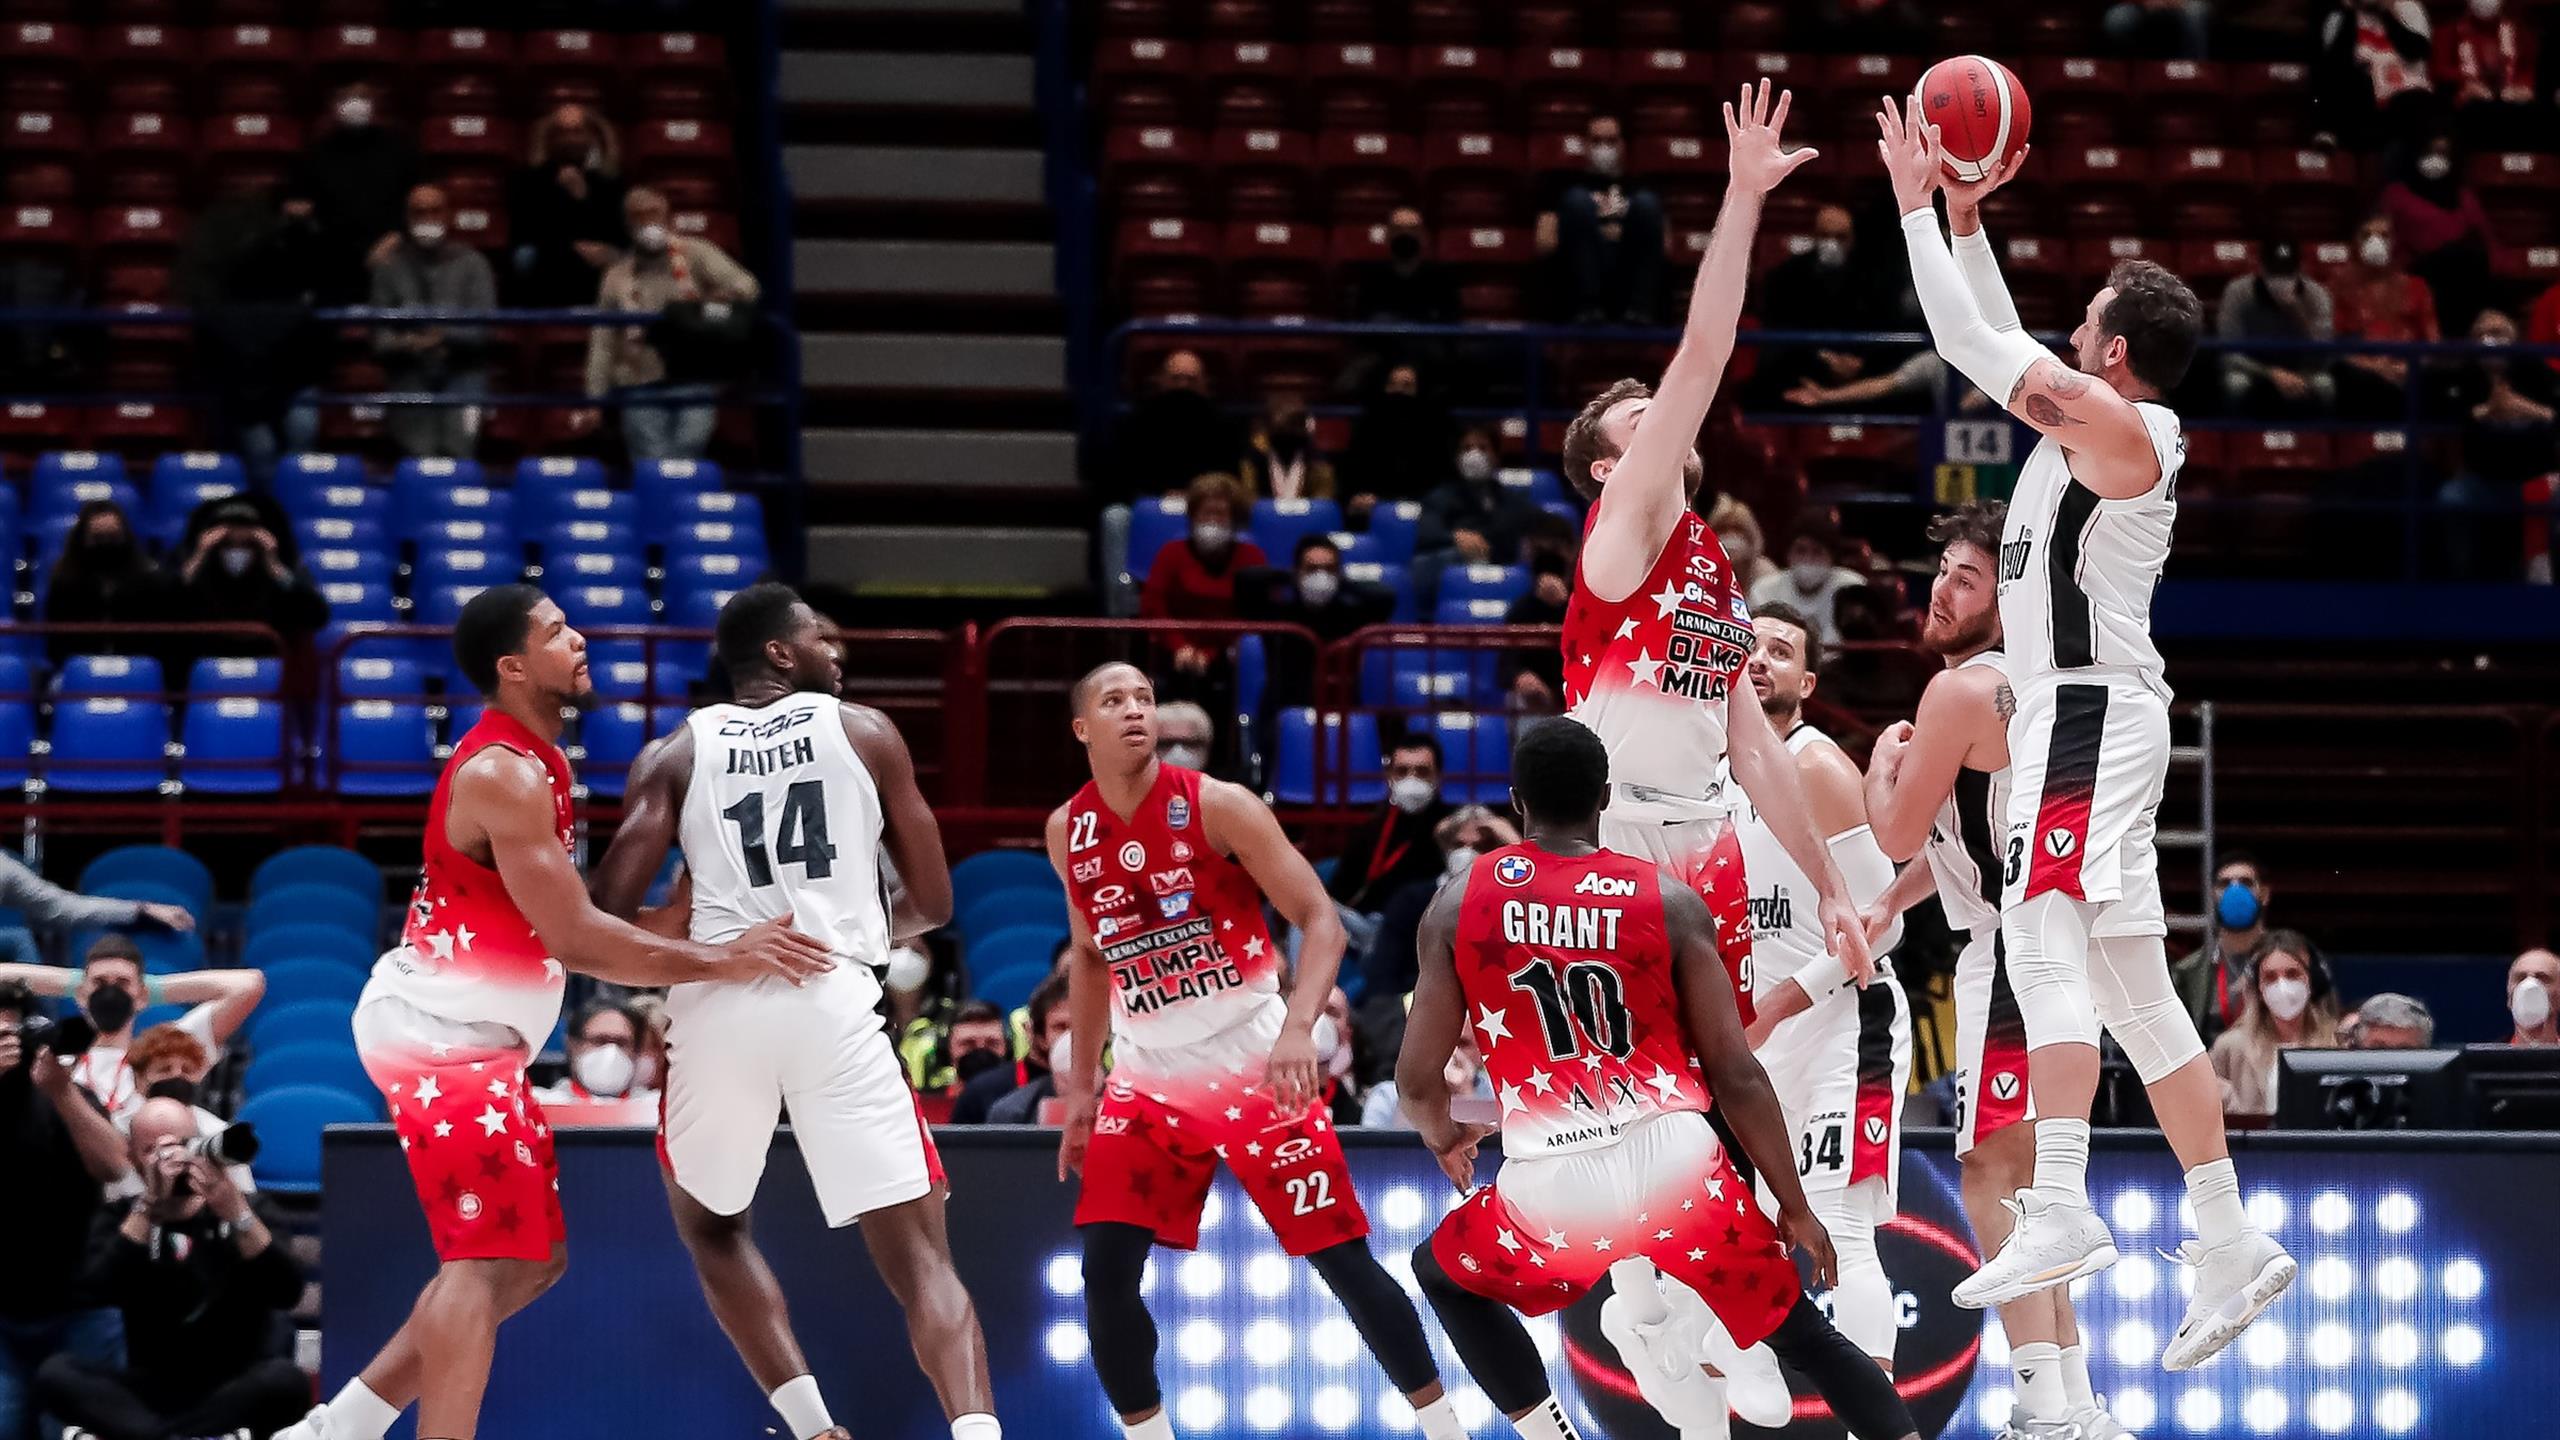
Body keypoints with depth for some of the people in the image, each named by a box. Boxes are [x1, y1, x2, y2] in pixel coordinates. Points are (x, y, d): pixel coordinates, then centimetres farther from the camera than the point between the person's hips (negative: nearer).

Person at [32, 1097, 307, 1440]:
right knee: (55, 1374, -24)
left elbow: (287, 1295, -13)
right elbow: (107, 1289, -15)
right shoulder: (123, 1217, 5)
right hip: (153, 1390, 1)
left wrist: (236, 1213, -25)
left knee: (286, 1380, -34)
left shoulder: (244, 1208, 3)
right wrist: (149, 1204, -24)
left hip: (236, 1390, -1)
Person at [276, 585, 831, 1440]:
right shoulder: (504, 776, -20)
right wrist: (721, 962, -19)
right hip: (439, 1037, -10)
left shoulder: (535, 762, 13)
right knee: (488, 1260, -15)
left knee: (534, 1256, 13)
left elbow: (567, 917, 21)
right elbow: (578, 942, -23)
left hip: (476, 1041, 10)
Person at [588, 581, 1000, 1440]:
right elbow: (931, 904, 15)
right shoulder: (864, 733, 12)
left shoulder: (676, 754, 12)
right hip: (835, 1002, -1)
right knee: (920, 1257, -1)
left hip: (718, 1006, 1)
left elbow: (607, 912, 1)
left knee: (711, 1225, 27)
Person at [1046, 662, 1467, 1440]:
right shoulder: (1069, 831, 2)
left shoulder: (1218, 806, -12)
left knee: (1342, 1259, -4)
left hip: (1253, 1064, -4)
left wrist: (1299, 1027, -29)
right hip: (1148, 1076, 4)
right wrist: (1081, 1084, 15)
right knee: (1105, 1275, -6)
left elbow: (1321, 921, -13)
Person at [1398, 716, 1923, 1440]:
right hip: (1673, 1162, 0)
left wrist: (1443, 1137, 31)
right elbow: (1737, 1076, 2)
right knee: (1801, 1333, 15)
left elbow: (1417, 1080, 7)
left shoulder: (1460, 903, 5)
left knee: (1443, 1273, 30)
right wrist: (1796, 1208, 13)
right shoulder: (1670, 902, 4)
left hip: (1552, 1186, 0)